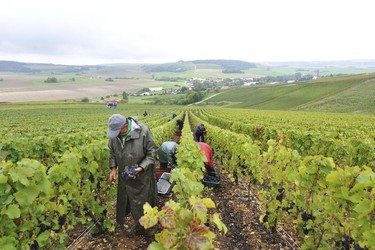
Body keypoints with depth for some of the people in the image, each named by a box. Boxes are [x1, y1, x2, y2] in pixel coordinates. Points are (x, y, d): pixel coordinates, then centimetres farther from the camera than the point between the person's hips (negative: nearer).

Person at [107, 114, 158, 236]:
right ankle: (120, 221, 49)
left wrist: (141, 167, -27)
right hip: (124, 174, 5)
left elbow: (152, 153, -16)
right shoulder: (114, 134, -10)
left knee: (140, 202, 11)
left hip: (141, 176, -4)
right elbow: (112, 152, 7)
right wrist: (113, 168, -5)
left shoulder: (143, 131, -26)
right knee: (122, 198, 22)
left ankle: (140, 228, 34)